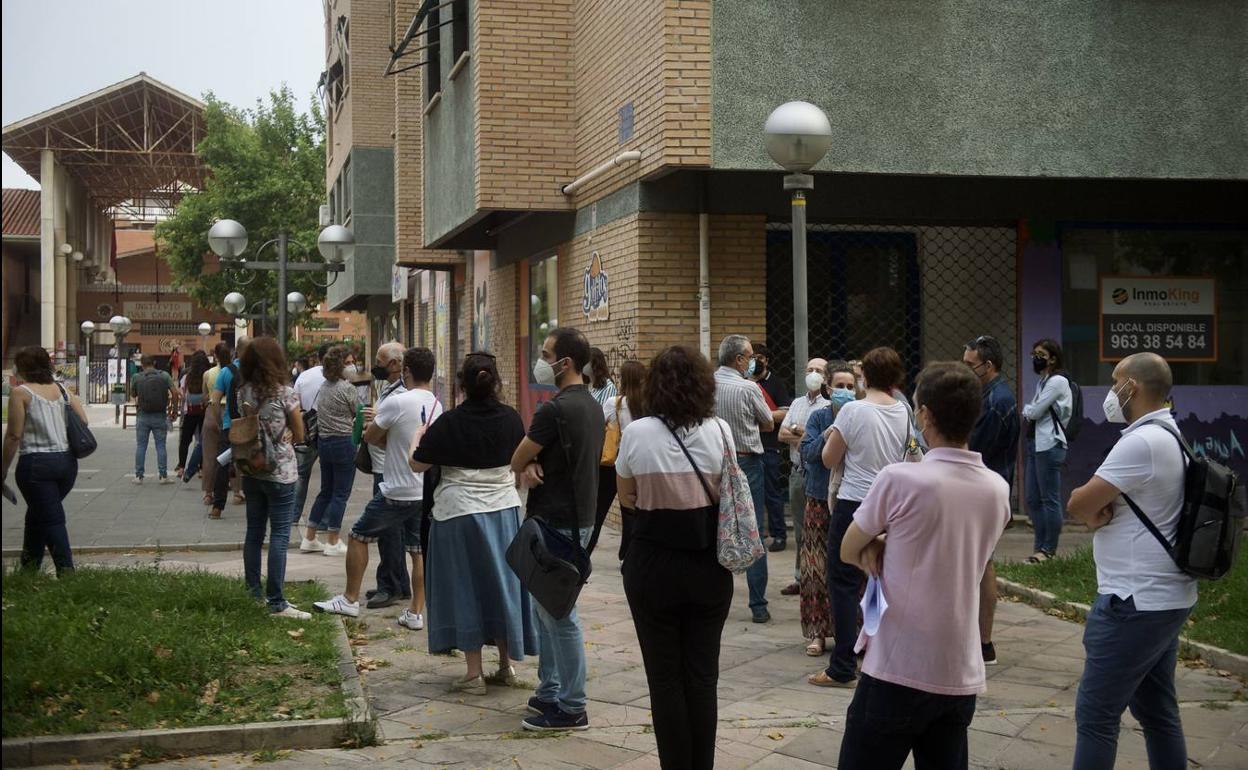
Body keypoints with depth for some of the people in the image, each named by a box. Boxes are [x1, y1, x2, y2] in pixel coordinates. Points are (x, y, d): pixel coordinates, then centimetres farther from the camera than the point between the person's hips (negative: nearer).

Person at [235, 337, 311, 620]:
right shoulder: (285, 393, -12)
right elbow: (299, 435, -3)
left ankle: (253, 592, 22)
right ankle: (276, 602, -4)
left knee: (254, 532, 14)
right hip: (280, 472, -6)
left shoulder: (243, 393, 3)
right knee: (279, 535, -3)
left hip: (250, 471, 6)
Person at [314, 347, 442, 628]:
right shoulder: (437, 405, 5)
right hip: (427, 491, 6)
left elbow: (370, 437, -6)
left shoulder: (396, 402, -17)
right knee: (419, 551, 10)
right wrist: (390, 440, 4)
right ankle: (416, 613, 11)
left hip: (397, 492, -6)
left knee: (358, 536, 11)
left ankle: (350, 599, 18)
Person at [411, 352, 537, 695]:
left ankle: (474, 674, 6)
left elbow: (417, 465, -9)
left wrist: (419, 436, 9)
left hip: (459, 512, -3)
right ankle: (506, 666, 20)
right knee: (501, 582, 14)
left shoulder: (450, 422, -13)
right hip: (504, 508, 3)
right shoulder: (510, 418, -3)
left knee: (466, 588, 4)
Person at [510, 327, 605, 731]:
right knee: (548, 608, 18)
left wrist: (528, 466, 8)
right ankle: (550, 691, 27)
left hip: (556, 523, -10)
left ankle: (571, 708, 4)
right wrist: (533, 466, -9)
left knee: (559, 614, -3)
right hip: (580, 518, 10)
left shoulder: (556, 408, -20)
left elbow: (516, 461, -11)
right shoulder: (593, 406, 11)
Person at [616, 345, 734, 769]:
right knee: (702, 675, 11)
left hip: (654, 564, -2)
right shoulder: (720, 430, -4)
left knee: (665, 677, 8)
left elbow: (628, 500, 2)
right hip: (709, 563, 2)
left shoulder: (637, 433, -10)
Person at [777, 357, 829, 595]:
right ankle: (800, 579, 20)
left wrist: (796, 429, -8)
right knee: (800, 528, 12)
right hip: (797, 471, 6)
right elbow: (782, 434, 7)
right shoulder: (797, 403, 15)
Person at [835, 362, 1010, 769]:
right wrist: (887, 546, 0)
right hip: (962, 674, 6)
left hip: (898, 670, -5)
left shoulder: (899, 479, -14)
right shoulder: (998, 490, 4)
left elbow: (847, 551, -1)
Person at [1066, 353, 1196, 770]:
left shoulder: (1141, 442, -20)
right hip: (1167, 597, 10)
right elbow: (1091, 503, 12)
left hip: (1135, 603, -10)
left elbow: (1077, 505, -18)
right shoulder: (1171, 438, 13)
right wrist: (1099, 508, -10)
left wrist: (1092, 509, 2)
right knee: (1157, 711, 16)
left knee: (1095, 715, -4)